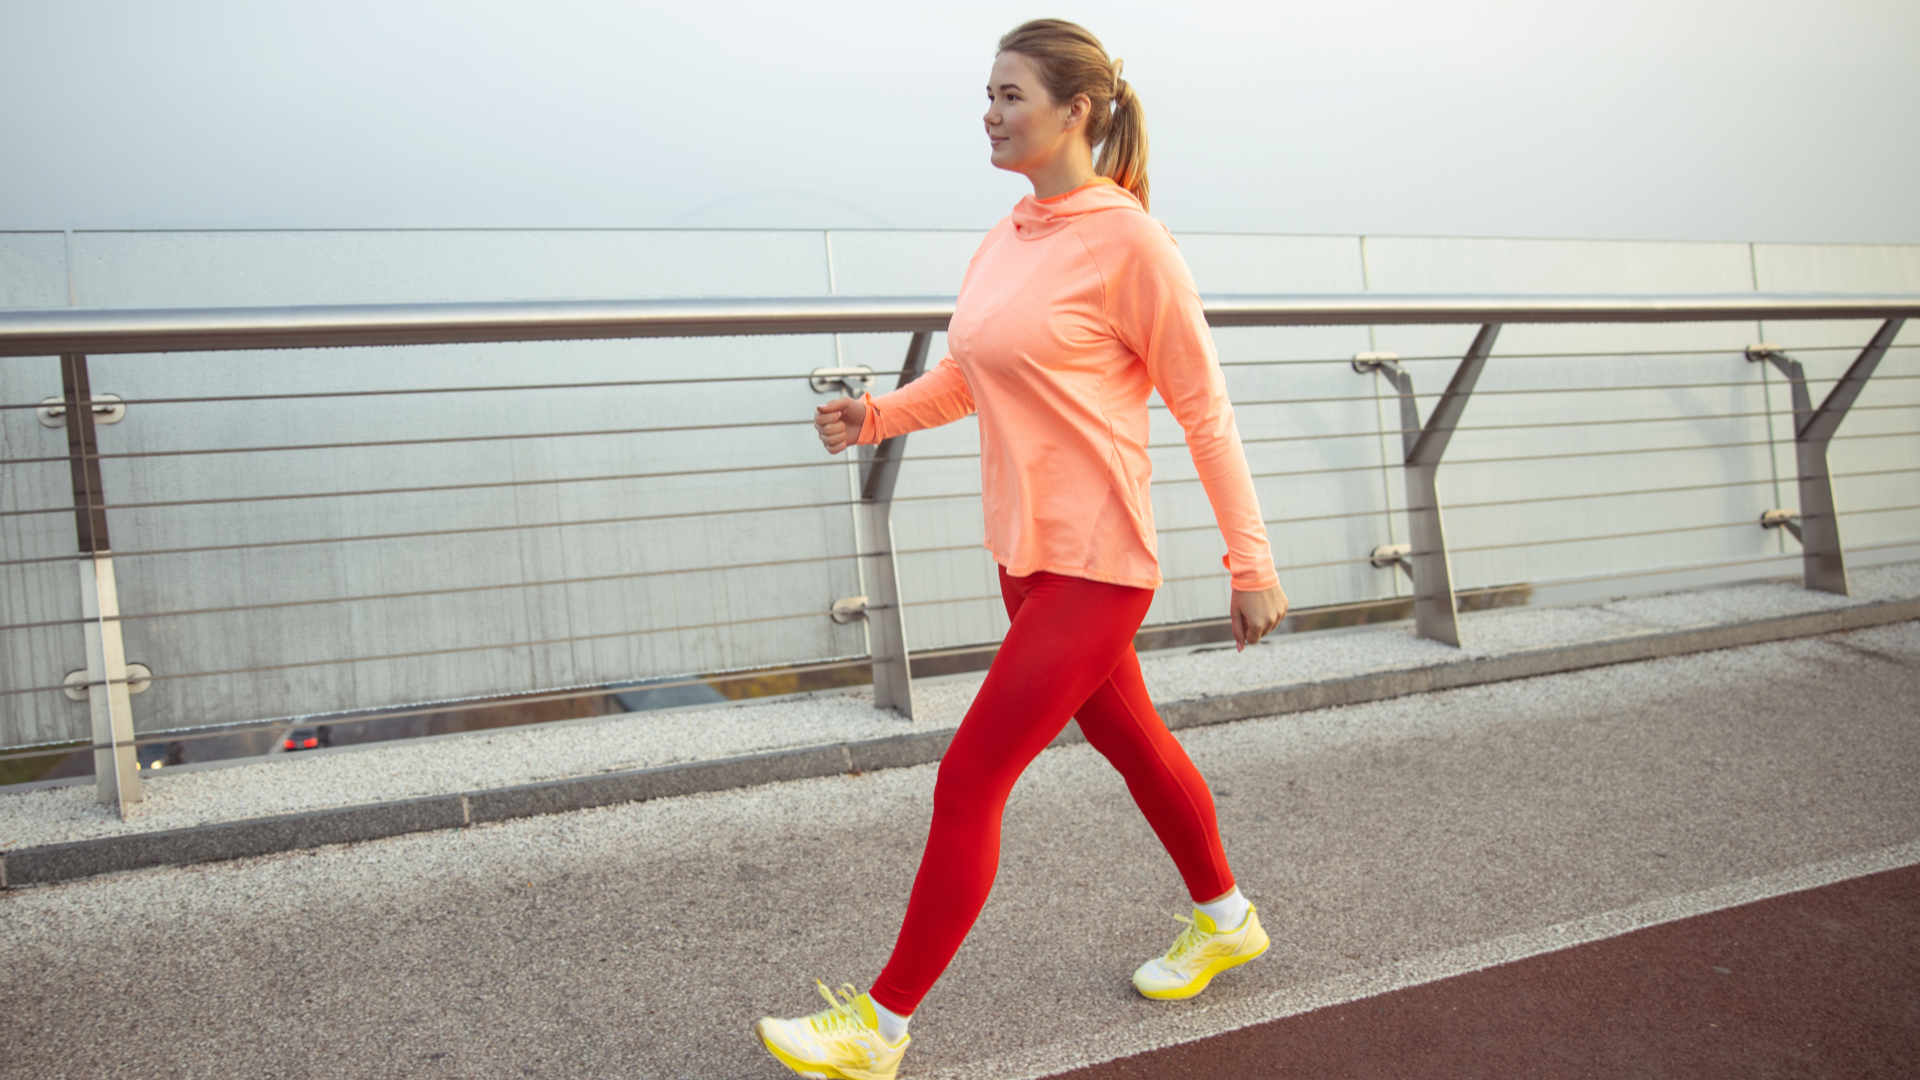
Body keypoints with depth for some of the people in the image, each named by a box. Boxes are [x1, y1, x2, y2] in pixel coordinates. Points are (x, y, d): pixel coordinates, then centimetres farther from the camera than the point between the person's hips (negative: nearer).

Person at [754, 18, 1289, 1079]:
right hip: (1026, 553, 8)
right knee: (1129, 740, 23)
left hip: (1093, 565, -8)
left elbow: (1203, 408, -11)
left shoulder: (1126, 239, -15)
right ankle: (1223, 918, 46)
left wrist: (1251, 563, -10)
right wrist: (877, 415, -2)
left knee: (969, 781, -5)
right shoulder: (1007, 237, 7)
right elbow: (969, 374, 17)